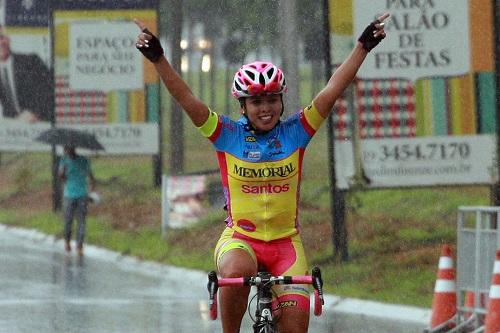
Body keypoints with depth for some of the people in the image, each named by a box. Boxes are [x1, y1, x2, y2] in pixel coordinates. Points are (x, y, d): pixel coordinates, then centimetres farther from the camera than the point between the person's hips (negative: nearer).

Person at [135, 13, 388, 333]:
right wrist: (158, 58, -23)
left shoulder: (295, 132, -1)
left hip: (286, 241, 2)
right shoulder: (228, 135, -3)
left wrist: (363, 47, -16)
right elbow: (186, 98, -12)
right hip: (240, 238, -2)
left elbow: (332, 90, -8)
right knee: (236, 272, -36)